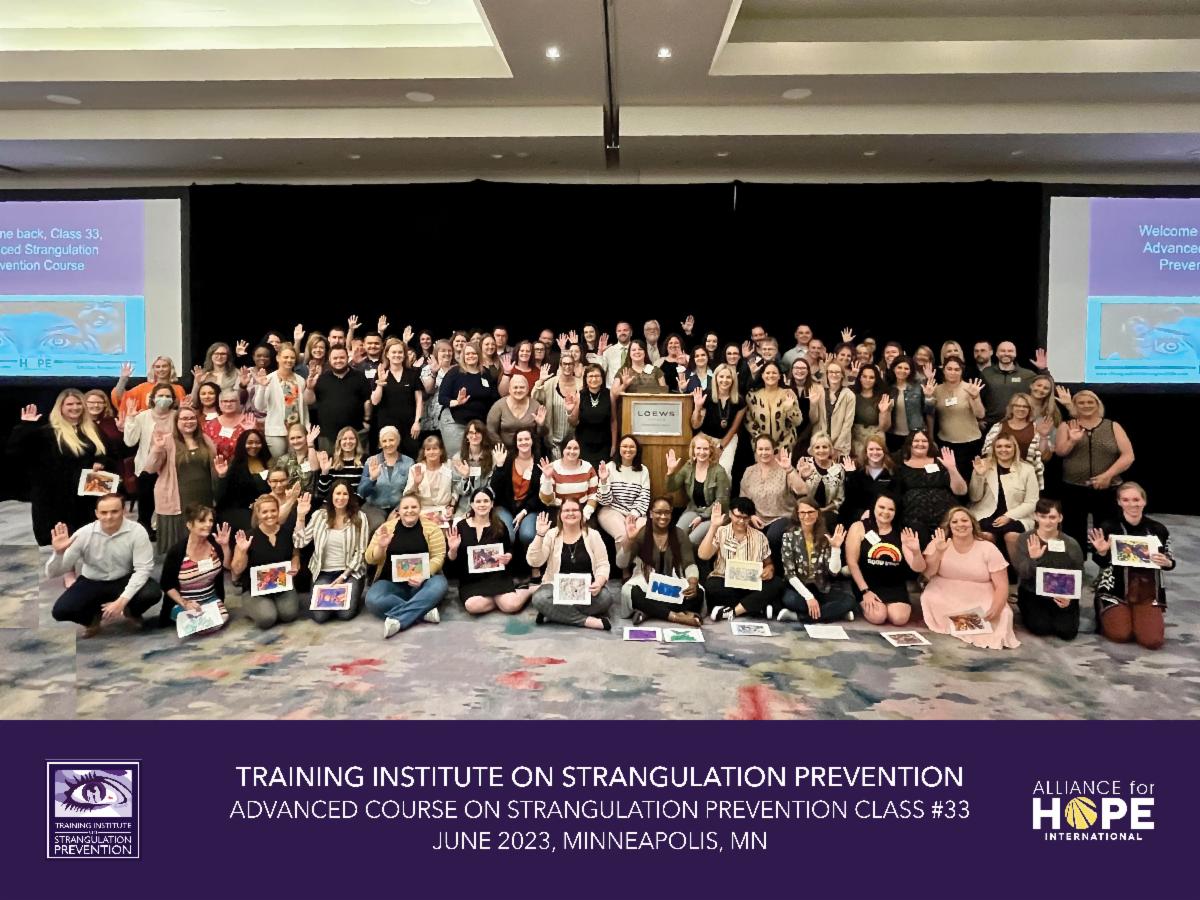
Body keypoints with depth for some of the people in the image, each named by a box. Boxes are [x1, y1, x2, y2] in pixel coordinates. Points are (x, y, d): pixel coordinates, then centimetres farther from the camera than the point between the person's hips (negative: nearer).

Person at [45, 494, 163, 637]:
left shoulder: (136, 531, -20)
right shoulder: (84, 534, -17)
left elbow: (143, 569, -21)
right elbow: (52, 573, -14)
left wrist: (122, 600, -31)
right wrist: (58, 552, -37)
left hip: (124, 581, -1)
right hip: (91, 582, 1)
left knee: (153, 592, -30)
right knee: (61, 611, -24)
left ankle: (131, 612, 9)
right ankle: (93, 617, 12)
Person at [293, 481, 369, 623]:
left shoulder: (359, 517, -4)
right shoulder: (319, 515, 1)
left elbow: (360, 552, -4)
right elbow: (300, 542, -4)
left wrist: (343, 576, -11)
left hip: (350, 572, -1)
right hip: (324, 572, 1)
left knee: (346, 613, -20)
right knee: (319, 615, -17)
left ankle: (352, 595, 15)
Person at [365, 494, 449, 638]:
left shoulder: (431, 528, 0)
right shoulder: (386, 528, 4)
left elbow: (438, 556, -6)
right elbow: (370, 559, 3)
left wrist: (423, 576, -22)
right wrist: (381, 547, -19)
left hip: (422, 582, -1)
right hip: (392, 583, 1)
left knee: (439, 585, -33)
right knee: (373, 600, -29)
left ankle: (397, 619, -32)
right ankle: (423, 611, -23)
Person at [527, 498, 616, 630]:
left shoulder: (592, 535, 3)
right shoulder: (551, 535, 2)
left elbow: (602, 564, 0)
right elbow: (534, 562, -9)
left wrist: (598, 583, -21)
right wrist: (540, 535, -19)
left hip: (587, 588, 1)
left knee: (607, 595, -32)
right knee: (539, 598, -33)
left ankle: (555, 613, -21)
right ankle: (588, 620, -28)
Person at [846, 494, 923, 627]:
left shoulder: (901, 533, 2)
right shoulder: (859, 528, -5)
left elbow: (917, 568, -4)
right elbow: (852, 562, -8)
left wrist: (916, 551, -27)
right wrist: (865, 591, -14)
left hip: (895, 587, 3)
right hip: (868, 584, -2)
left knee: (899, 619, -22)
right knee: (878, 617, -26)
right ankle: (865, 604, 9)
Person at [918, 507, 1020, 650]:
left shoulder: (988, 548, -3)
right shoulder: (938, 544, -1)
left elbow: (1002, 585, -6)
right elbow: (928, 574, -11)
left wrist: (995, 609, -24)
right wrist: (938, 552, -25)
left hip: (981, 603, 0)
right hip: (945, 601, 0)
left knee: (1002, 615, -27)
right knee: (930, 600, -31)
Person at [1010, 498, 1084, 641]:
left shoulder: (1071, 544, 0)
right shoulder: (1025, 541, -5)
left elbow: (1079, 577, 3)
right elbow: (1023, 574, -13)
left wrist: (1069, 597, -14)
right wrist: (1033, 559, -34)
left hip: (1062, 596, 2)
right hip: (1033, 594, -1)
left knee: (1067, 631, -15)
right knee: (1041, 628, -20)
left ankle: (1055, 615, 19)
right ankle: (1030, 613, 15)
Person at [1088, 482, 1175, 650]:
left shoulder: (1158, 529, -1)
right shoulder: (1109, 528, -8)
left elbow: (1169, 562, 10)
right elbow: (1102, 564, -2)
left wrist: (1166, 563, -13)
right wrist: (1101, 552, -24)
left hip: (1148, 592, 2)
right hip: (1115, 590, -2)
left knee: (1153, 641, -11)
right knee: (1121, 635, -15)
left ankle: (1136, 618, 23)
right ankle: (1106, 618, 21)